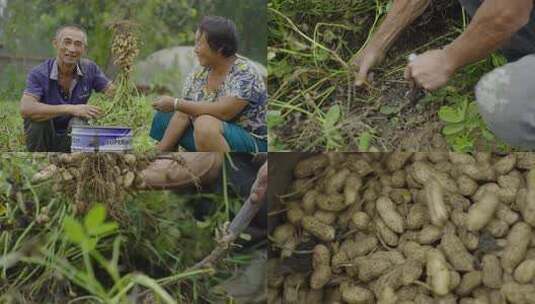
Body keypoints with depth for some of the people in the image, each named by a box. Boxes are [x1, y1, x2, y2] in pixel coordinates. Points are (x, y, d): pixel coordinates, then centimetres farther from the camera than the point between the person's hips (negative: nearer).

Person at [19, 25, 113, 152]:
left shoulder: (89, 68, -9)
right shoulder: (39, 74, -21)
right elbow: (25, 109, -36)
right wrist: (70, 109, -44)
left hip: (72, 138, 3)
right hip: (43, 136, -3)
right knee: (39, 117, -31)